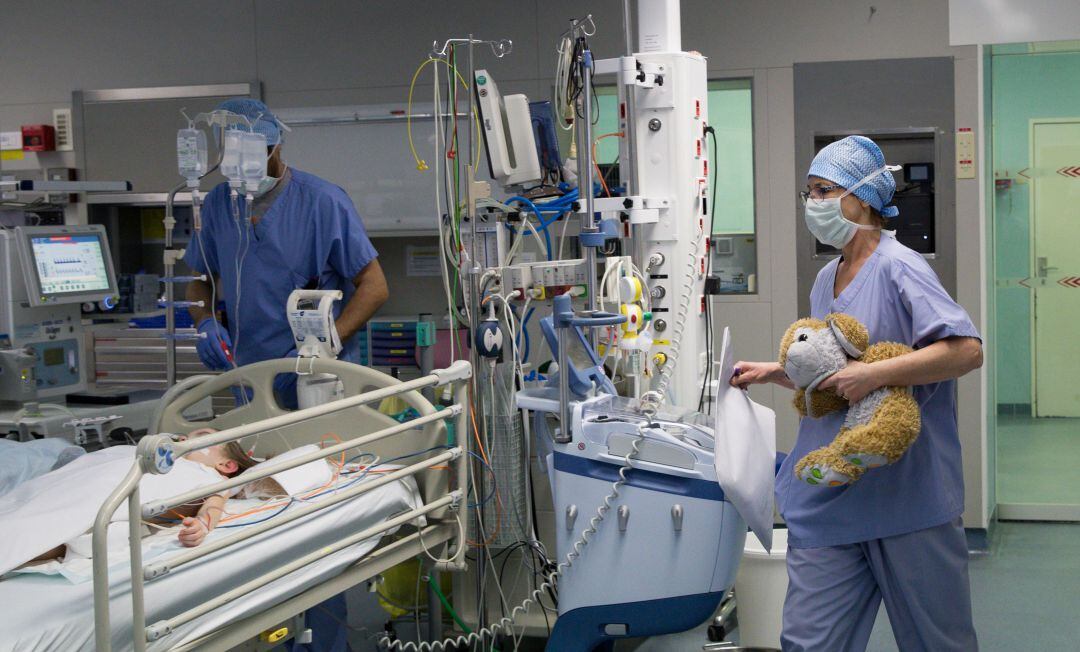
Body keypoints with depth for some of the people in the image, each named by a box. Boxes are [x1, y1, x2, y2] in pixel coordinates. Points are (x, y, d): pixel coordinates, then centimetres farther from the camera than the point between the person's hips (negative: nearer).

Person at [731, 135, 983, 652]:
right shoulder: (827, 278, 12)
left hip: (908, 494, -7)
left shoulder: (897, 268, -13)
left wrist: (874, 375, -26)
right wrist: (775, 373, 9)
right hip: (828, 496, 7)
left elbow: (967, 350, -23)